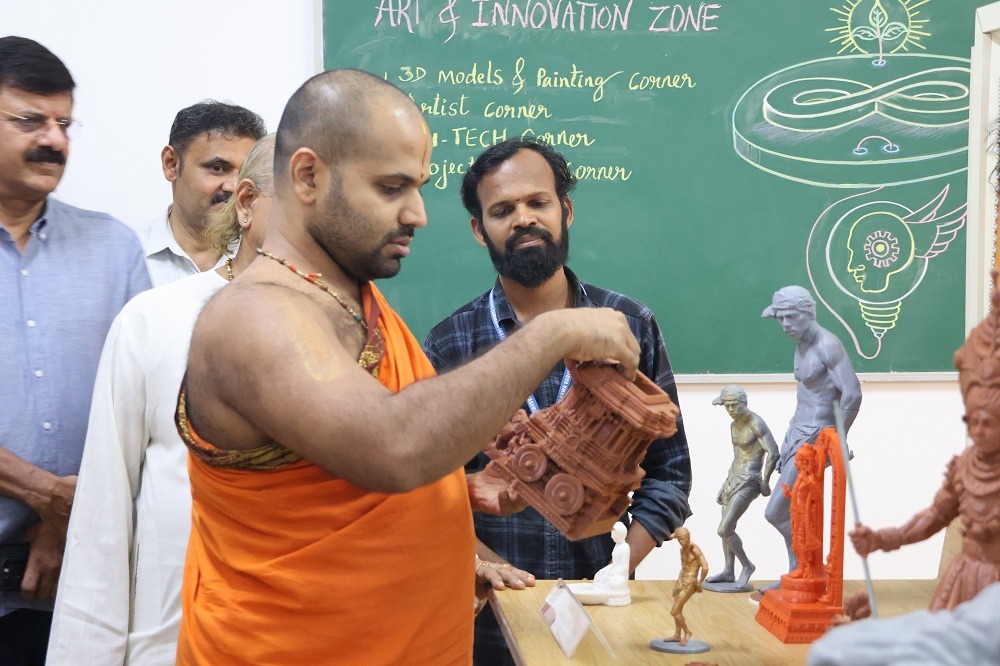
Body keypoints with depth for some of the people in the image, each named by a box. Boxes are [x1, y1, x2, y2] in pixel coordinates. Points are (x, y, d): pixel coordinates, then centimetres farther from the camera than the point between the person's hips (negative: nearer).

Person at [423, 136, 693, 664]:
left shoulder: (632, 327, 0)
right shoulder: (449, 344, -3)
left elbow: (669, 470, 3)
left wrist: (622, 569, -7)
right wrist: (488, 566, -16)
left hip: (603, 602, 1)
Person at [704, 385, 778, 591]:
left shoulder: (756, 423, -14)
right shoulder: (734, 425, 12)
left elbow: (773, 453, -19)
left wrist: (765, 482, -12)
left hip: (747, 482, -8)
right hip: (733, 478, 9)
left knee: (724, 529, -13)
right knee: (727, 529, 11)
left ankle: (747, 565, 5)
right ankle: (729, 572, 21)